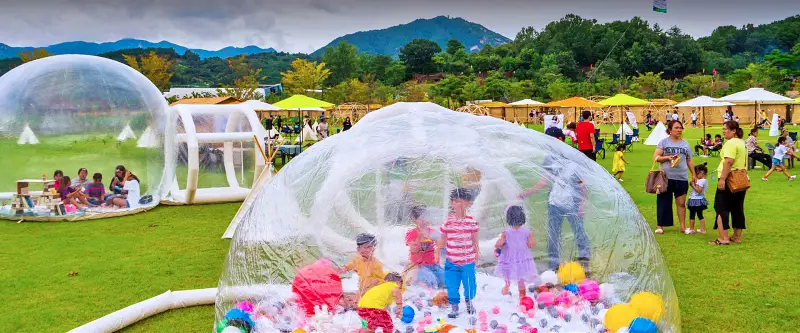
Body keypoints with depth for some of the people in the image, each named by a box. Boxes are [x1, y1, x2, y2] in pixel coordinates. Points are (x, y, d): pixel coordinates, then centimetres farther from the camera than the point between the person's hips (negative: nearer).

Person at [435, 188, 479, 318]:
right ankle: (454, 306, 26)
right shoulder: (448, 221, -5)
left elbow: (474, 239, 6)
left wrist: (477, 253, 12)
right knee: (451, 285, 6)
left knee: (469, 283, 10)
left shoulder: (471, 221, -5)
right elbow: (443, 238, 4)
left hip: (468, 260, 0)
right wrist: (437, 252, 6)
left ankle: (469, 301, 40)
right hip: (451, 261, 0)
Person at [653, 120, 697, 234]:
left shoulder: (685, 143, 13)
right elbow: (655, 157, -2)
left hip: (682, 178, 2)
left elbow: (689, 161, 18)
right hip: (666, 177, -2)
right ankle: (660, 226, 8)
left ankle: (683, 226, 9)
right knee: (664, 202, 2)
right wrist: (667, 157, -17)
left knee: (681, 203, 3)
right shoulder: (664, 142, 3)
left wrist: (693, 174, 12)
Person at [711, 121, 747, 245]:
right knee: (737, 208, 13)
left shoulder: (731, 143, -15)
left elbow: (729, 162, -26)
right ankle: (737, 236, 18)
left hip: (729, 180, -10)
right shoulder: (742, 143, 17)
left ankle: (723, 238, -9)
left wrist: (722, 178, -28)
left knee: (721, 208, -5)